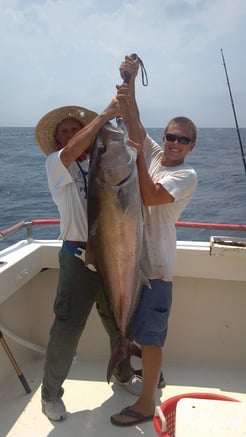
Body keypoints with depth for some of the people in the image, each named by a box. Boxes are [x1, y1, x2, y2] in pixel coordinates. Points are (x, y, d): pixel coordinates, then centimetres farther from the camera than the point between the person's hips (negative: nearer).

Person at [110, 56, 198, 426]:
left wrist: (138, 156, -21)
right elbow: (133, 121, 1)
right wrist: (129, 83, -10)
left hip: (154, 264, -7)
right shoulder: (153, 153, 8)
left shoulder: (187, 175, -10)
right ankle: (149, 371, 46)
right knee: (137, 328, 23)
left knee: (150, 336, 1)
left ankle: (146, 404, 15)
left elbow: (151, 196, -23)